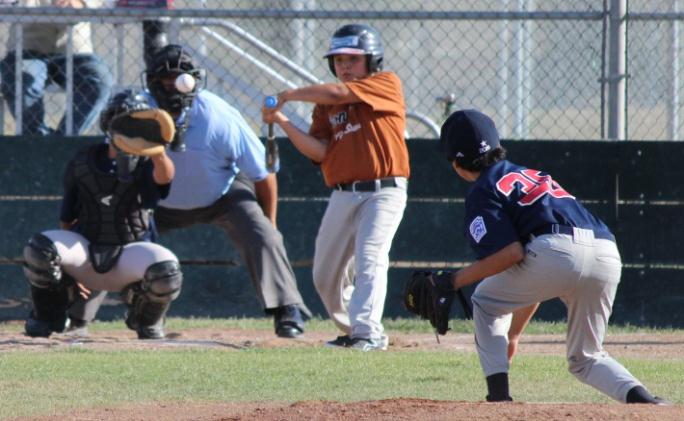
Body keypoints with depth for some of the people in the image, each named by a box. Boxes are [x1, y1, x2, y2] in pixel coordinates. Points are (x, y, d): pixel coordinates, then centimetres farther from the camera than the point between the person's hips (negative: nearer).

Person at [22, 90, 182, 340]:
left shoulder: (144, 167, -9)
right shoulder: (83, 163, 0)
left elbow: (164, 176, -36)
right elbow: (67, 219, 9)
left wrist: (158, 155, -61)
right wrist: (69, 268, 7)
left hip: (128, 256, -1)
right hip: (85, 252, 1)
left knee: (166, 270, -33)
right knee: (39, 248, -29)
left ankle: (146, 321, 4)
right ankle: (47, 317, 0)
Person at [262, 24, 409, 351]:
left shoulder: (386, 84, -1)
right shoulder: (326, 105, 14)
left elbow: (336, 93, -14)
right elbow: (319, 151, 1)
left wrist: (287, 96, -5)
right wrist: (282, 121, -9)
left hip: (383, 192, -6)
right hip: (343, 196, 6)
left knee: (369, 257, -21)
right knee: (325, 275, 7)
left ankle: (368, 331, -25)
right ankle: (352, 329, 22)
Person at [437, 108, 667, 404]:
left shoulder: (482, 192, 11)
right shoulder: (529, 175, 36)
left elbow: (511, 252, -5)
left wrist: (457, 280, 6)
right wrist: (512, 334, 42)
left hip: (558, 252, -7)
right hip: (608, 255, 7)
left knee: (486, 301, 22)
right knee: (585, 358, 23)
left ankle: (499, 395, 10)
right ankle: (640, 398, -5)